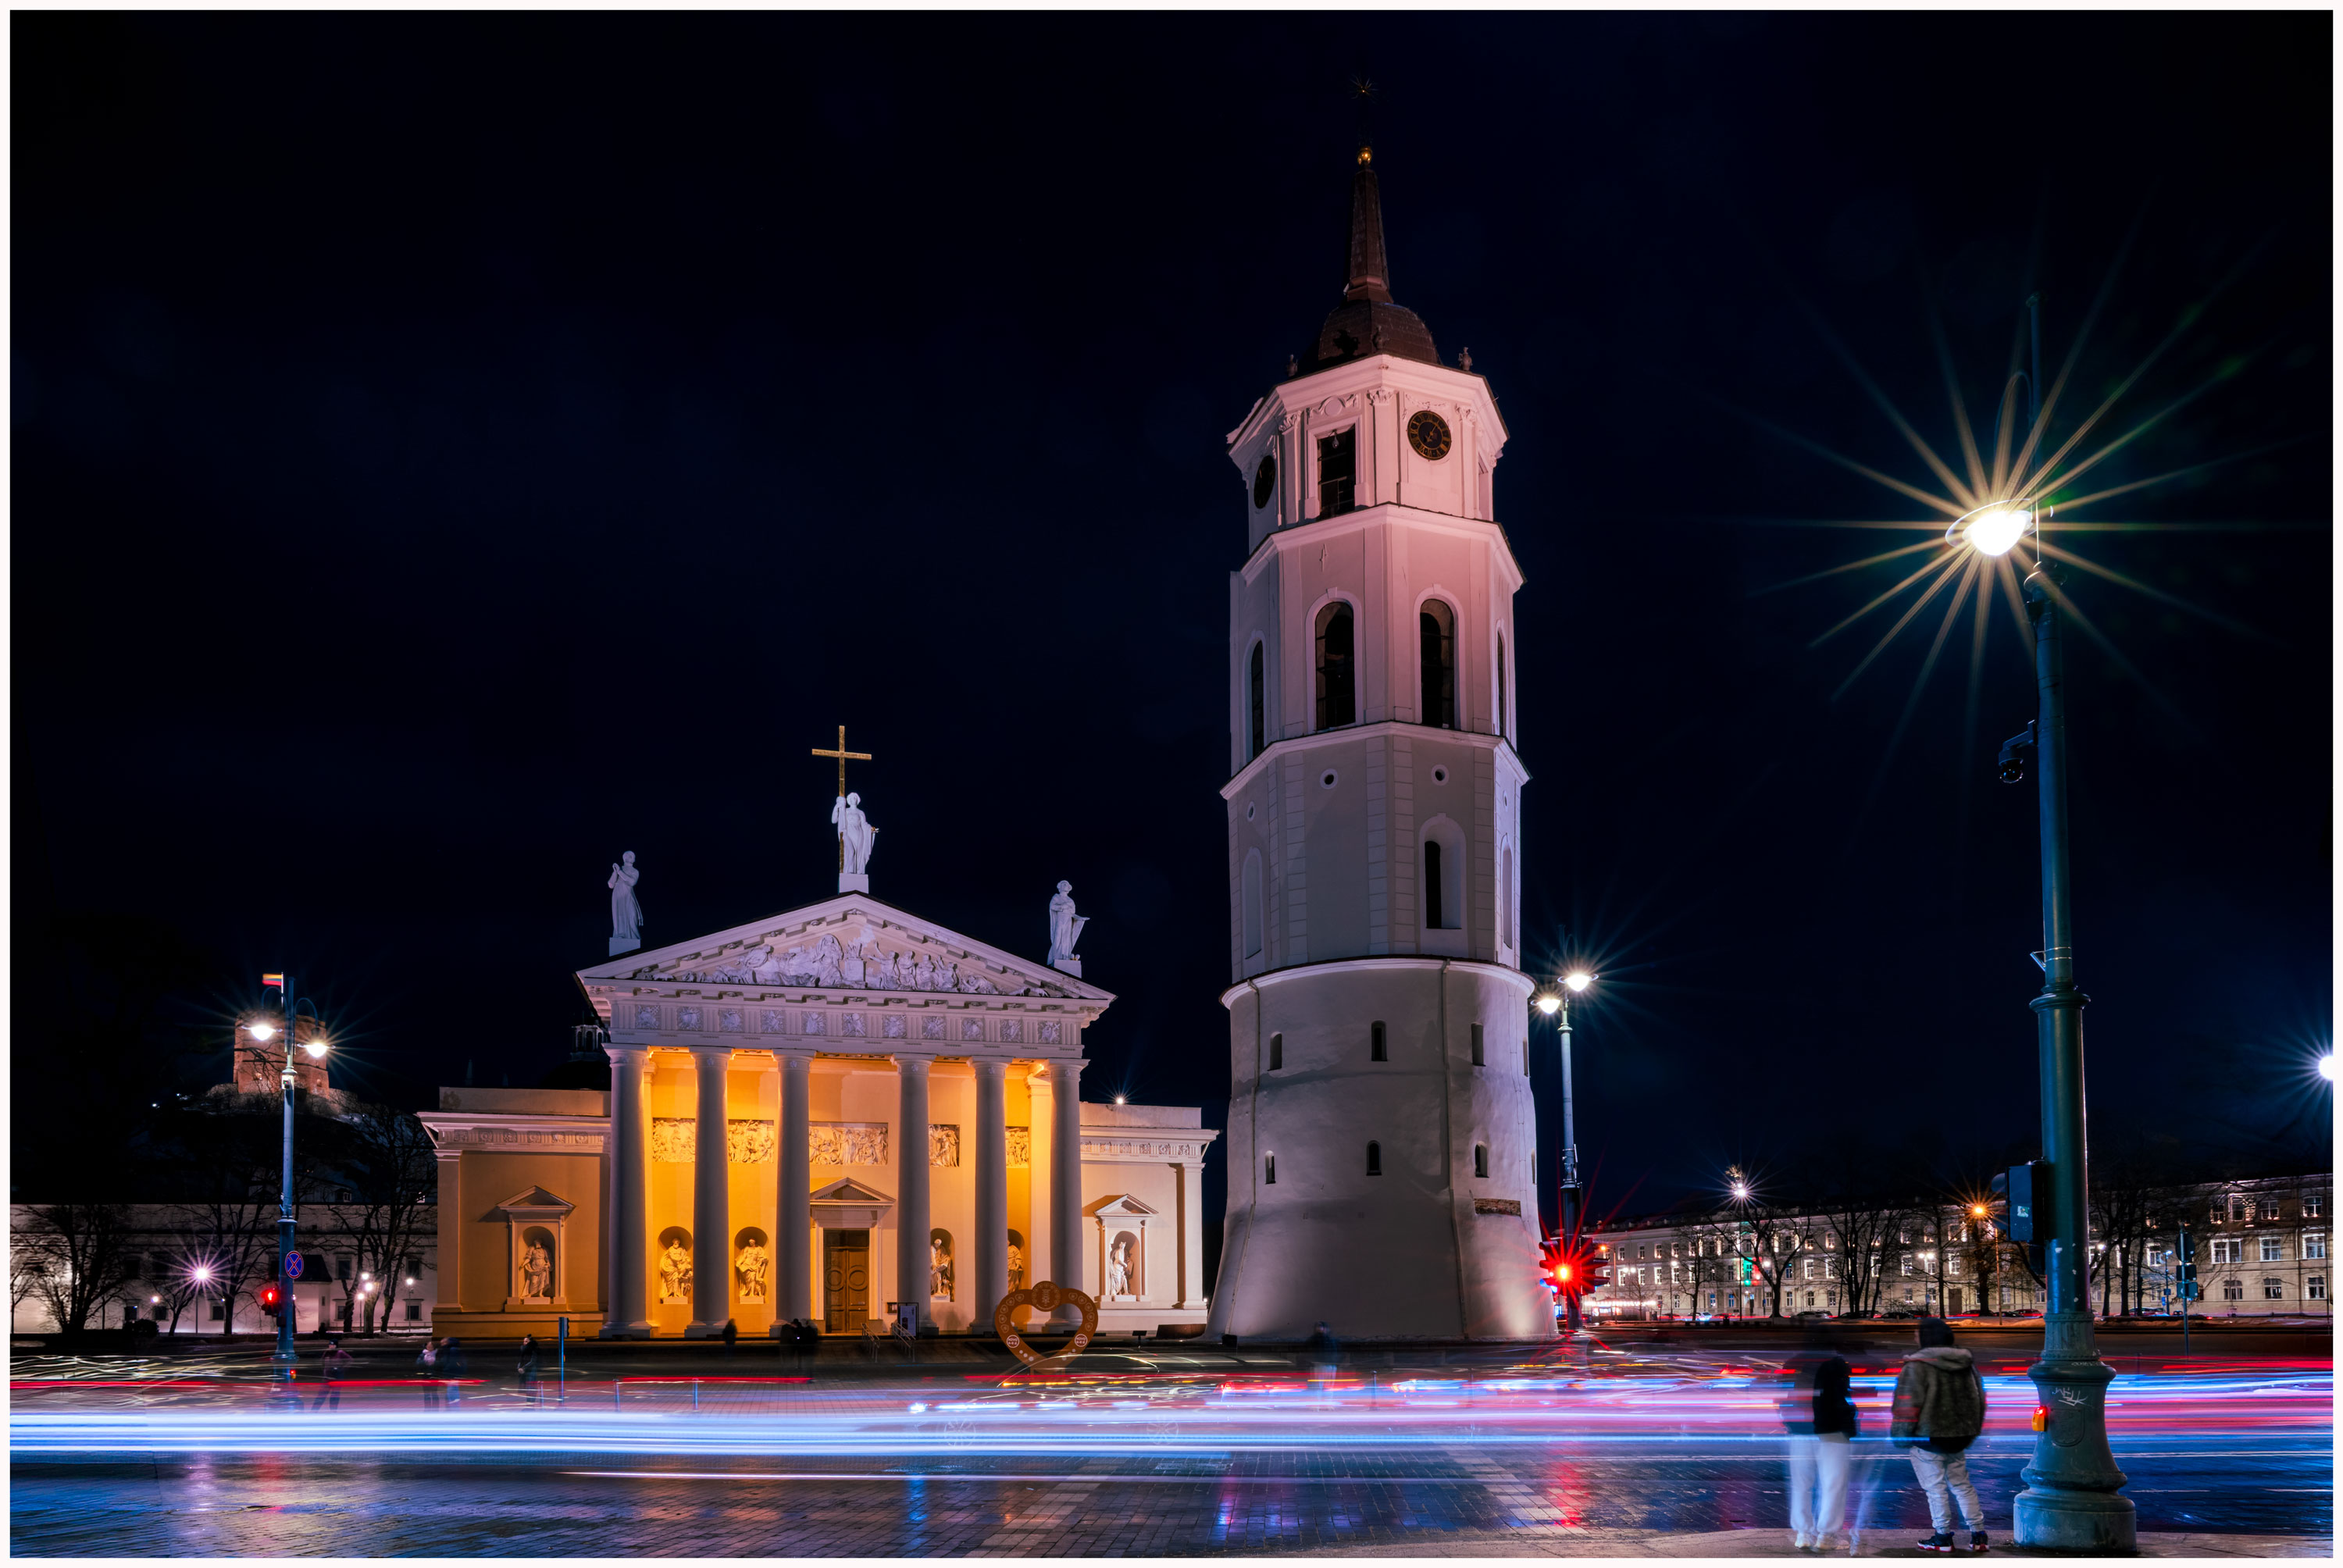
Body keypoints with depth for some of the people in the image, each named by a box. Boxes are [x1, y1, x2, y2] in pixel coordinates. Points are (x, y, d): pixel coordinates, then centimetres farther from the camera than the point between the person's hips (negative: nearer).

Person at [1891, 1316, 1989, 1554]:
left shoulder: (1917, 1366, -16)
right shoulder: (1966, 1363, 7)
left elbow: (1908, 1403, -17)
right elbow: (1979, 1399, 15)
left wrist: (1900, 1435, -7)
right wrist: (1971, 1431, 24)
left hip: (1928, 1438, -7)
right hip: (1959, 1437, 7)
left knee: (1936, 1488, 2)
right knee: (1962, 1485, 16)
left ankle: (1943, 1537, 7)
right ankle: (1978, 1535, 14)